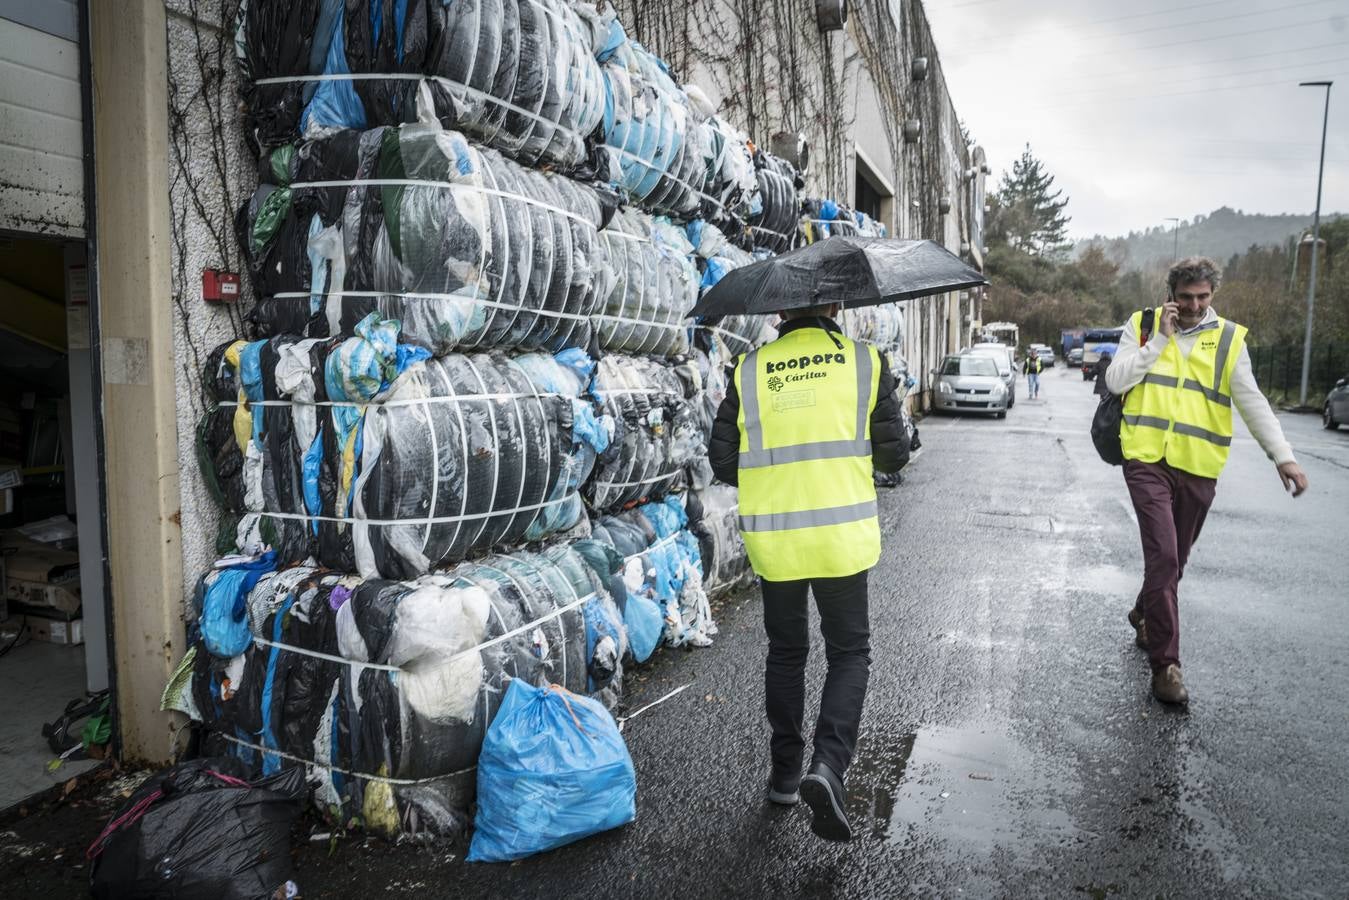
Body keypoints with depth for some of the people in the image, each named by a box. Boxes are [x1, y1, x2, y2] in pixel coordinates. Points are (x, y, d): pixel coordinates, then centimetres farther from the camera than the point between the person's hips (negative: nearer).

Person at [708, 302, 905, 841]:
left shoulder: (750, 370, 0)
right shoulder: (865, 361, -2)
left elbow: (722, 460, 1)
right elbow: (893, 455, 0)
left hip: (771, 538, 2)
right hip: (842, 535, -1)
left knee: (785, 653, 19)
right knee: (849, 653, 14)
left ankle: (785, 774, 28)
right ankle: (828, 765, -3)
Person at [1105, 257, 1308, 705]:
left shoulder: (1229, 338, 5)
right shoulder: (1142, 325, 3)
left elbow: (1252, 402, 2)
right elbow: (1115, 381, -8)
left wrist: (1283, 456, -7)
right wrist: (1160, 339, -11)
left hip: (1198, 469, 3)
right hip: (1148, 460, -2)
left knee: (1173, 559, 15)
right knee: (1163, 556, -12)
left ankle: (1144, 614, 44)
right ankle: (1165, 663, -3)